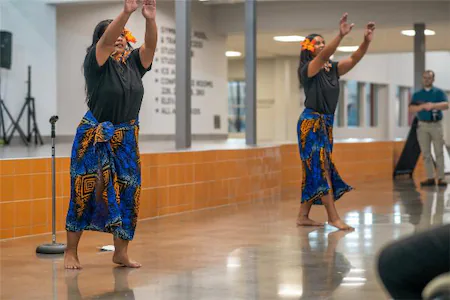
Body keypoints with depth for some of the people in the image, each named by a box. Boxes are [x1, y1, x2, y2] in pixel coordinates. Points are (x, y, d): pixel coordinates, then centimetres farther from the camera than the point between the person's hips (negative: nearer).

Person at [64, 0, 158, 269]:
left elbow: (151, 45, -10)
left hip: (126, 138, 5)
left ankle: (121, 252, 11)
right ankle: (71, 253, 4)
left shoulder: (134, 63, 6)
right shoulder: (97, 63, -7)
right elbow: (106, 41, -25)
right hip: (95, 137, -5)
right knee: (84, 192, -4)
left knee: (128, 191, 2)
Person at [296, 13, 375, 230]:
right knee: (321, 168, -11)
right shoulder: (308, 69, -9)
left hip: (326, 124, 7)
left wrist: (367, 41, -22)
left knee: (315, 171, 8)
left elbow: (354, 59, -4)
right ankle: (333, 218, -13)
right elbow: (324, 56, -28)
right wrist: (341, 35, -41)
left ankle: (303, 216, 14)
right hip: (311, 123, -7)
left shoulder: (333, 69, 9)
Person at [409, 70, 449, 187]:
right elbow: (411, 109, -1)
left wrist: (433, 105, -25)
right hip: (422, 125, 2)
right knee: (426, 153, 0)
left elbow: (446, 105, -10)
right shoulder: (417, 94, 11)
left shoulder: (439, 92, 6)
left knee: (439, 152, -4)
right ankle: (430, 178, 3)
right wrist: (423, 106, -18)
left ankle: (441, 178, -4)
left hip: (436, 125, -2)